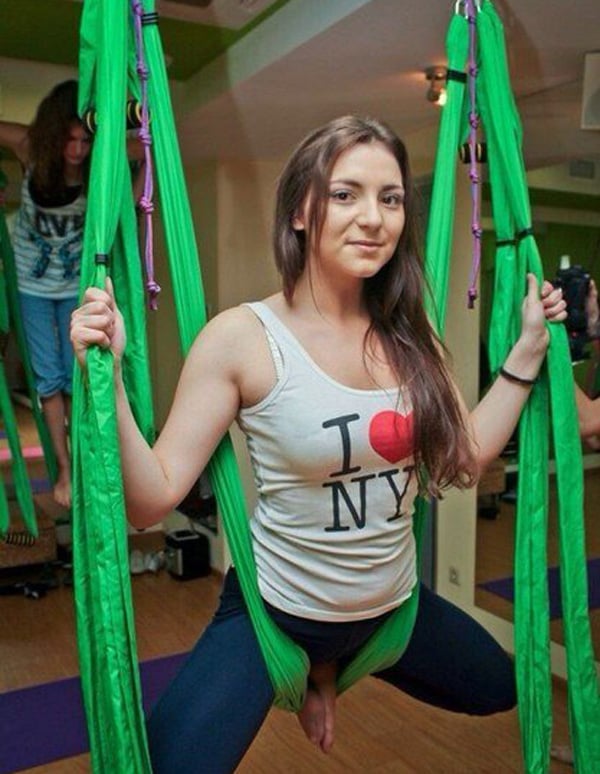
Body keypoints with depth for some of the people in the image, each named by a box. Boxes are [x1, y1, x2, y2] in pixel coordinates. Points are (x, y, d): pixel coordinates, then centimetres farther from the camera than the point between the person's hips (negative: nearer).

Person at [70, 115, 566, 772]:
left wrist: (528, 349, 1)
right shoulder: (242, 337, -20)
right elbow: (151, 501, -20)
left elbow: (465, 458, 1)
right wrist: (108, 378, -33)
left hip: (394, 603, 5)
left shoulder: (409, 336, -6)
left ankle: (331, 667, 36)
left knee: (498, 690, 26)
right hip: (275, 611, -4)